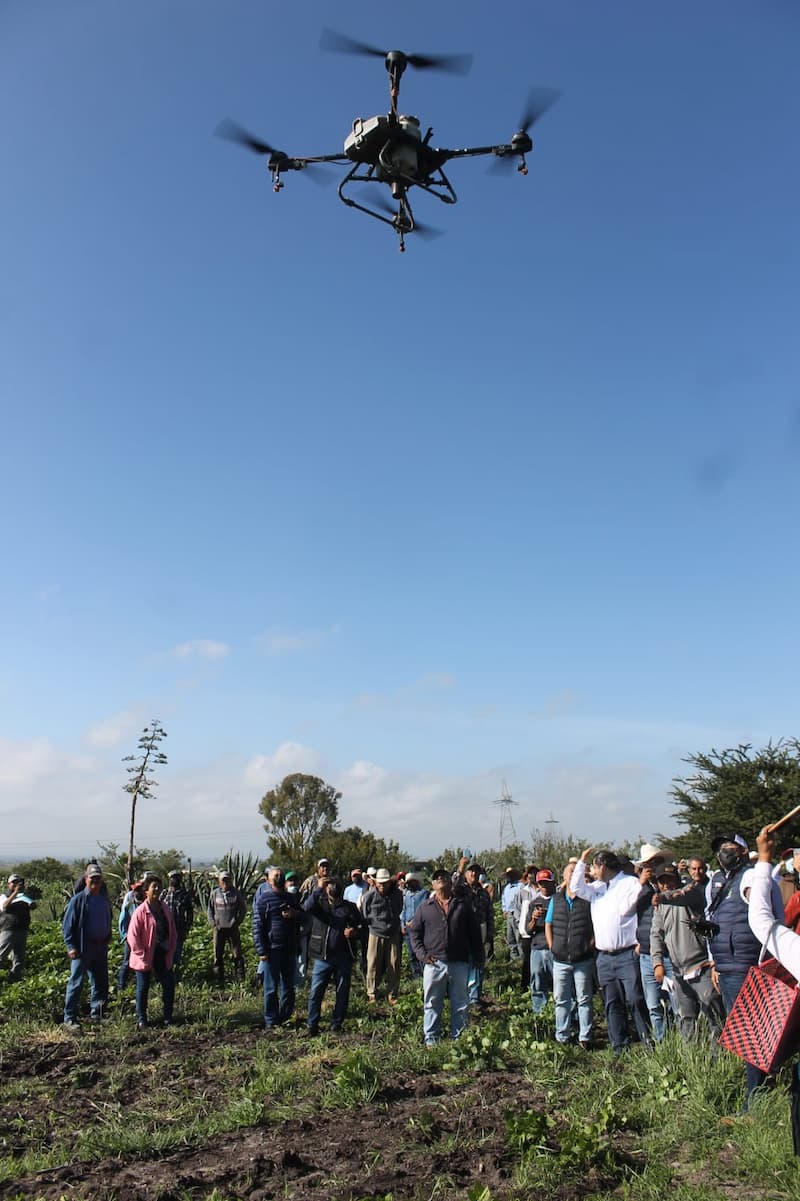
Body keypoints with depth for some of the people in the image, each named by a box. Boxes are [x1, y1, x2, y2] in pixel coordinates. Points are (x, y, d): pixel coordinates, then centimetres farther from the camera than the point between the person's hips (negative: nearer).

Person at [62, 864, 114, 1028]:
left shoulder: (105, 899, 8)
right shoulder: (78, 900, -10)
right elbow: (67, 925, -9)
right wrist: (71, 946, -15)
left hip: (101, 946, 6)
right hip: (82, 948, -6)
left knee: (100, 983, 12)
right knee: (76, 983, -4)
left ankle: (96, 1015, 25)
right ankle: (69, 1019, 4)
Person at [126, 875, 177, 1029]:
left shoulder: (166, 910, 5)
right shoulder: (140, 911, -14)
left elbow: (173, 933, 11)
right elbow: (132, 937, -15)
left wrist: (170, 954, 3)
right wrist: (143, 957, -15)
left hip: (163, 957, 5)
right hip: (145, 958, -5)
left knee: (169, 986, 7)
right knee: (142, 989, 7)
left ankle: (167, 1017, 21)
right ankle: (141, 1019, 22)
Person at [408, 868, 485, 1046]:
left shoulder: (463, 904, 7)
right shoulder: (425, 907, 6)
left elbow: (474, 933, 9)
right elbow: (414, 932, 9)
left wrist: (478, 958, 5)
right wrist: (422, 954, -4)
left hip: (459, 963, 1)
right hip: (433, 963, 0)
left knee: (460, 1004, 8)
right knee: (432, 1004, 6)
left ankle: (458, 1038, 20)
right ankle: (431, 1039, 17)